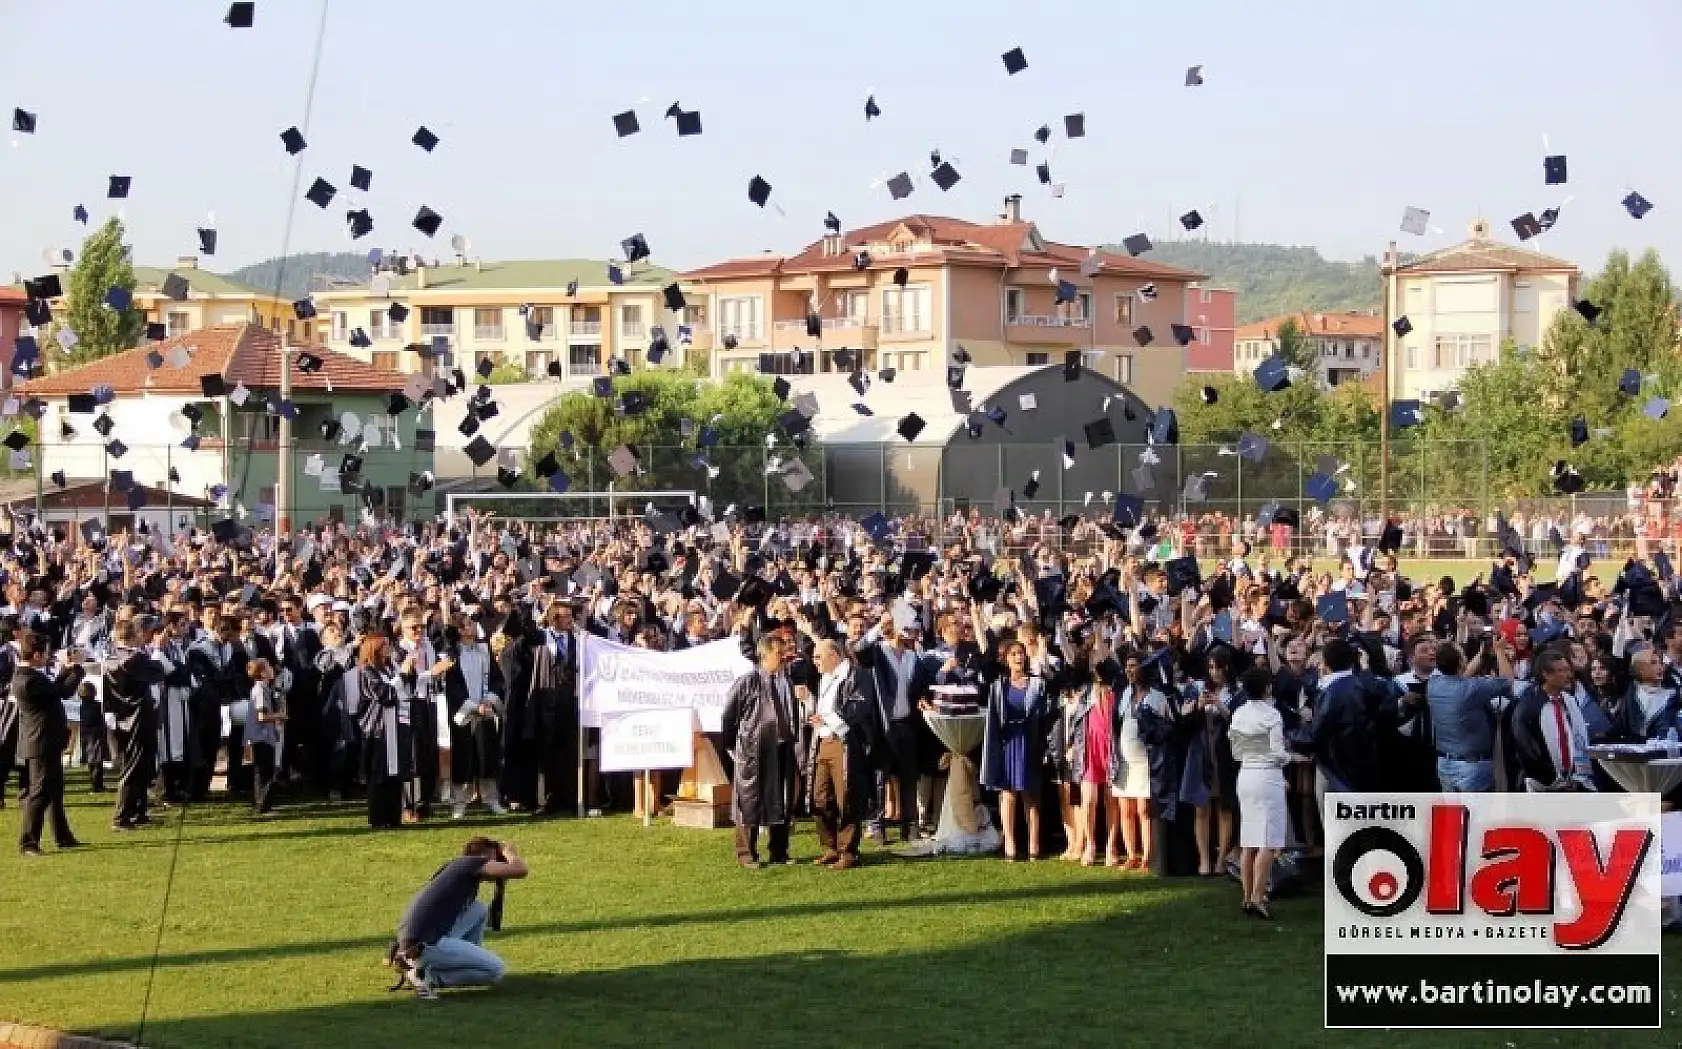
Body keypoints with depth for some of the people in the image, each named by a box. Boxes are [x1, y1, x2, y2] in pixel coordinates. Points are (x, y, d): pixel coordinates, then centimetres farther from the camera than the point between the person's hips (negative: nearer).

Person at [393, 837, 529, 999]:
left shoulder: (453, 868, 25)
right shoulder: (470, 862, -1)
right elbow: (521, 870, -7)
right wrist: (509, 852, 12)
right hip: (424, 946, -9)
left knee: (479, 910, 20)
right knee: (496, 970, -7)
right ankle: (428, 976, -6)